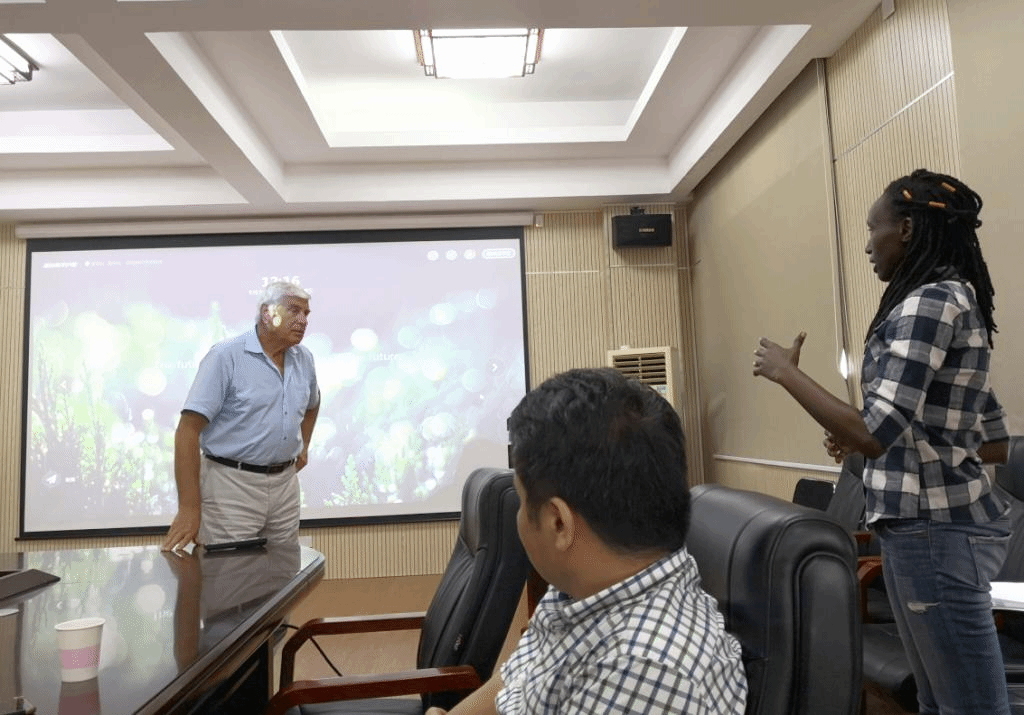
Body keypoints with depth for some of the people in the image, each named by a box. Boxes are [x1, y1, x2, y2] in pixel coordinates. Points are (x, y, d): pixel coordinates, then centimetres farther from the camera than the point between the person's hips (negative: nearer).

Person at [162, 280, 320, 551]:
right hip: (231, 482, -6)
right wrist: (189, 507, -22)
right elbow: (188, 430, -17)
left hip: (285, 484, 6)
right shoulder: (226, 356, -12)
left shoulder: (304, 359, 7)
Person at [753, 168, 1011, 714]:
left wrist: (787, 373, -14)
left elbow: (876, 435, -25)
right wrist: (868, 437, 13)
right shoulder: (956, 301, 14)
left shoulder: (927, 303, -17)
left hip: (933, 531, -10)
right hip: (935, 525, 10)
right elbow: (994, 445, 17)